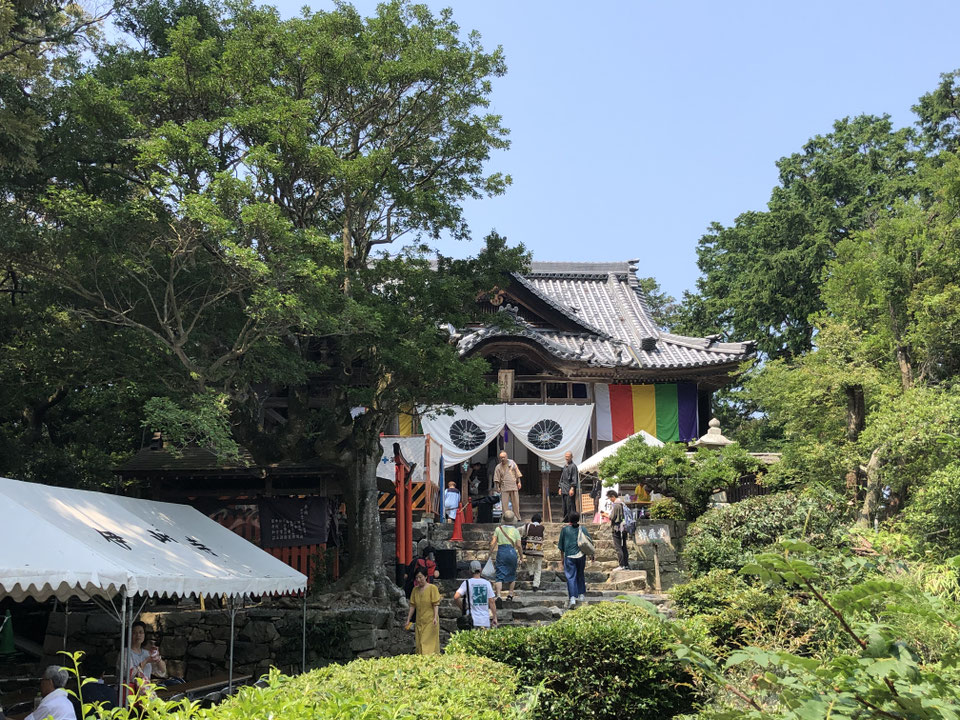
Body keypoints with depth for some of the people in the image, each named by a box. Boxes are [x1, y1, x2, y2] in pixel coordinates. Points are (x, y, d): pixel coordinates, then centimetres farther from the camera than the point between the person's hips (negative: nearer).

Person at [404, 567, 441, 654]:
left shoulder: (432, 588, -5)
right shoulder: (415, 589, 9)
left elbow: (436, 604, -9)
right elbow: (412, 606, 12)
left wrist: (435, 618, -20)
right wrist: (408, 620, 9)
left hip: (430, 621, -5)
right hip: (419, 622, 5)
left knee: (429, 644, -9)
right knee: (420, 645, 3)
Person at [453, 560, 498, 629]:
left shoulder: (467, 583, -4)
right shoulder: (487, 583, 4)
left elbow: (456, 597, -13)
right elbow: (492, 602, 2)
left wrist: (462, 608, 3)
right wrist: (495, 618, 8)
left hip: (473, 621, -2)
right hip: (485, 621, 2)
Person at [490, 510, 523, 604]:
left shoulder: (498, 529, 5)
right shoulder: (515, 531, 4)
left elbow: (492, 543, 0)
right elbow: (518, 545, -2)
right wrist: (520, 556, 8)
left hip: (501, 552, 0)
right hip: (512, 552, 1)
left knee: (499, 575, -2)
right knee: (512, 574, 20)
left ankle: (499, 595, -18)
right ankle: (510, 594, 24)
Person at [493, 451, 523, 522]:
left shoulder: (512, 463, 7)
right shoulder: (498, 467, 5)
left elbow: (517, 474, 10)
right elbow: (496, 478, 3)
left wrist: (519, 482, 4)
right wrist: (497, 487, -4)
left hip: (513, 486, 1)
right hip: (504, 488, -1)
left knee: (515, 503, 2)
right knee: (505, 503, -6)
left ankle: (517, 518, 12)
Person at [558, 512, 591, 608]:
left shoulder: (565, 530, -4)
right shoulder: (583, 529, 0)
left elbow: (561, 546, 2)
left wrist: (562, 558, 13)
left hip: (569, 556, -2)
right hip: (581, 556, 3)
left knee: (571, 577, -1)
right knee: (580, 575, 20)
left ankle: (572, 598, -11)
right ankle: (582, 594, 29)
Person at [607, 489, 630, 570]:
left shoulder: (615, 505, -15)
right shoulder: (623, 504, 11)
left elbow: (612, 517, -17)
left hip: (617, 529, -9)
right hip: (624, 529, 9)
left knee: (618, 548, -4)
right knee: (624, 547, 14)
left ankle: (622, 565, -5)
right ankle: (626, 565, 17)